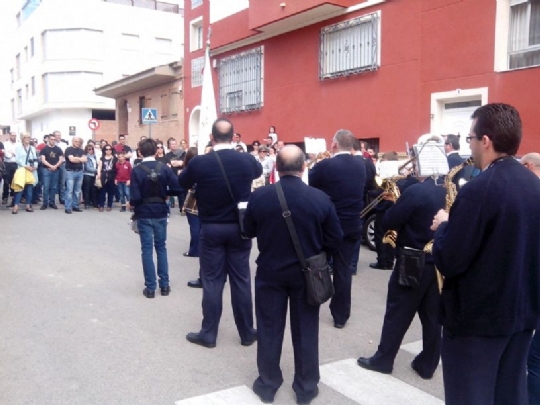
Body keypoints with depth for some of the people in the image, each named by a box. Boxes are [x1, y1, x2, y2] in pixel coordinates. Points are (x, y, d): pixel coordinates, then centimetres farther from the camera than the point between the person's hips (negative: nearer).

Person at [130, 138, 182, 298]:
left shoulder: (136, 171, -11)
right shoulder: (164, 168, -5)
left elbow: (135, 197, -16)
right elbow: (177, 189, -11)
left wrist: (131, 204, 5)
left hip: (144, 214, -2)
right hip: (160, 213, 2)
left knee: (147, 249, 5)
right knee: (161, 247, 14)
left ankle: (150, 287, 9)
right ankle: (164, 285, 17)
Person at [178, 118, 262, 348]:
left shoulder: (200, 163, -12)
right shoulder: (247, 160, -6)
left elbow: (182, 183, 7)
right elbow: (258, 171, 18)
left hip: (211, 229, -1)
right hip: (239, 228, 2)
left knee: (212, 281, 6)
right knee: (241, 280, 9)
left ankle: (208, 334, 15)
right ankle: (247, 333, 20)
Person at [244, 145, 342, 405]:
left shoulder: (259, 196, -13)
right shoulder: (320, 198, -15)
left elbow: (248, 232, 1)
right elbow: (335, 240, -7)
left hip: (270, 272, 1)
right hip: (307, 274, 0)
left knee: (269, 329, 14)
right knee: (306, 331, 13)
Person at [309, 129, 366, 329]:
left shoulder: (325, 165, -16)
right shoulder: (360, 166, 2)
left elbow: (308, 185, -4)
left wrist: (317, 165, 10)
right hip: (352, 225, 4)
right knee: (343, 270, 8)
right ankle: (340, 315, 15)